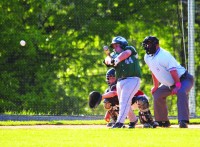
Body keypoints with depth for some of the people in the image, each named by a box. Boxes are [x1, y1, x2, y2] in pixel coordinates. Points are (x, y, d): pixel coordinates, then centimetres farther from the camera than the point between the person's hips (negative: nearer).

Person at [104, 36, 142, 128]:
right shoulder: (114, 54, 16)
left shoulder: (129, 49, 6)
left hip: (132, 80, -6)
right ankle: (133, 120, 34)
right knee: (122, 103, 13)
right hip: (120, 81, 6)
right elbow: (107, 60, -5)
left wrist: (117, 59, -34)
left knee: (124, 101, -18)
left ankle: (120, 122, -25)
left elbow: (126, 53, -17)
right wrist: (110, 60, -30)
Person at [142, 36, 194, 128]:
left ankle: (183, 121, -43)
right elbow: (154, 72, 15)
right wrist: (156, 86, 19)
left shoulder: (164, 55, -24)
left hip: (184, 79, -9)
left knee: (181, 92, -35)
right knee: (157, 95, 11)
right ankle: (162, 121, 25)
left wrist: (177, 85, -31)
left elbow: (173, 71, -28)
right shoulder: (147, 57, 1)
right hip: (170, 84, 9)